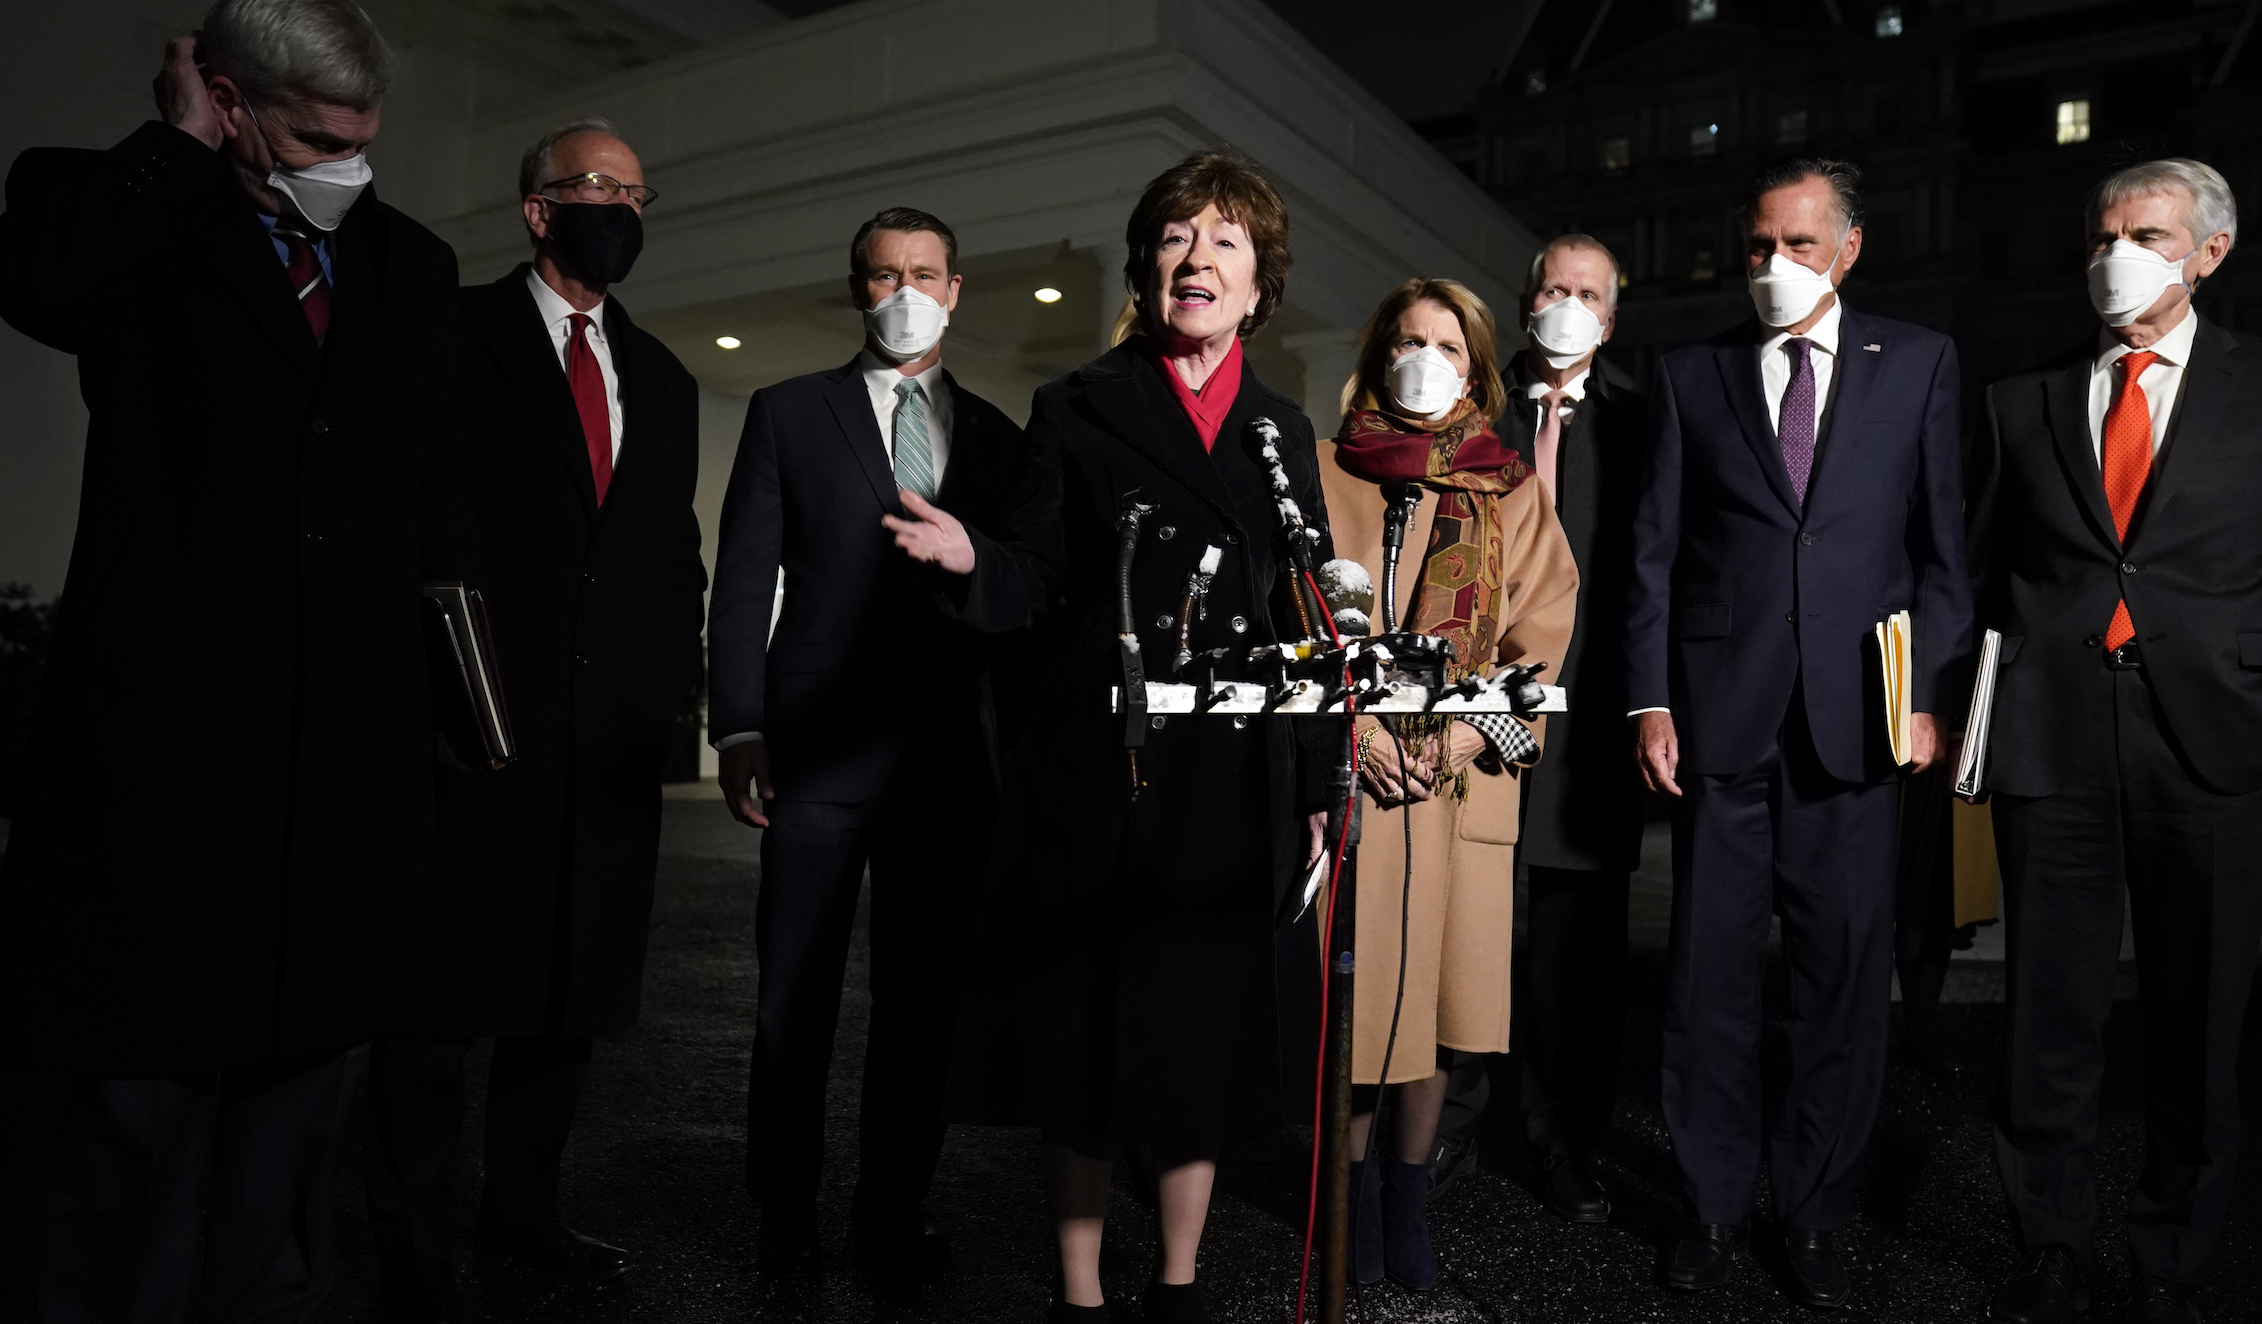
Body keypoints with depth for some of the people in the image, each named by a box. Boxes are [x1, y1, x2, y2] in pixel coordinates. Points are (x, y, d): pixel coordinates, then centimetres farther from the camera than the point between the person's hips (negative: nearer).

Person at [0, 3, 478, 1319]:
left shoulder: (412, 265, 12)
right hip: (171, 734, -3)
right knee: (148, 1086, 8)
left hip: (352, 752, 4)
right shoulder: (128, 216, 1)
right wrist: (185, 143, -9)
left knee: (307, 1078, 14)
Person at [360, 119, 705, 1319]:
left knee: (573, 986, 13)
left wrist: (680, 671, 7)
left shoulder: (662, 381, 17)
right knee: (442, 991, 3)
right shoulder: (456, 335, 1)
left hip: (613, 726, 6)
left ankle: (522, 1206, 29)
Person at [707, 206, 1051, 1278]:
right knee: (795, 996, 5)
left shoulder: (997, 438, 14)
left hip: (948, 756, 2)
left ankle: (895, 1201, 25)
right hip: (819, 748, -2)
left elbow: (1033, 593, 7)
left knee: (922, 993, 10)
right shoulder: (789, 414, 8)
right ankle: (786, 1210, 21)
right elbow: (743, 583, 2)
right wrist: (739, 731, -6)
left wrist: (970, 554, -15)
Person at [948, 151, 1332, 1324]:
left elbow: (1305, 619, 12)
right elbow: (1039, 591, -2)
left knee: (1210, 1034, 11)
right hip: (1099, 774, -3)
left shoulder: (1282, 427, 13)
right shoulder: (1078, 408, 4)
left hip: (1238, 780, 3)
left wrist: (1319, 786, 8)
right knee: (1086, 1035, 5)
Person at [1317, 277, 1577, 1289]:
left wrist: (1470, 731, -9)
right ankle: (1355, 1182, 18)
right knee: (1354, 981, 0)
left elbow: (1540, 627, 5)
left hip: (1465, 776, 1)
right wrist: (1352, 724, -10)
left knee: (1442, 980, 3)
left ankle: (1409, 1190, 19)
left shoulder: (1512, 491, 12)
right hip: (1349, 766, -1)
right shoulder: (1325, 474, 9)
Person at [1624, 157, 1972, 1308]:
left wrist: (1928, 693, -2)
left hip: (1856, 717, 0)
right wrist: (1649, 701, -2)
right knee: (1709, 971, 5)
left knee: (1847, 976, 6)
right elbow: (1654, 551, 5)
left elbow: (1943, 543, 7)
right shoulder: (1690, 376, 10)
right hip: (1720, 716, 0)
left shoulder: (1918, 363, 10)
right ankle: (1714, 1204, 20)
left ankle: (1814, 1212, 22)